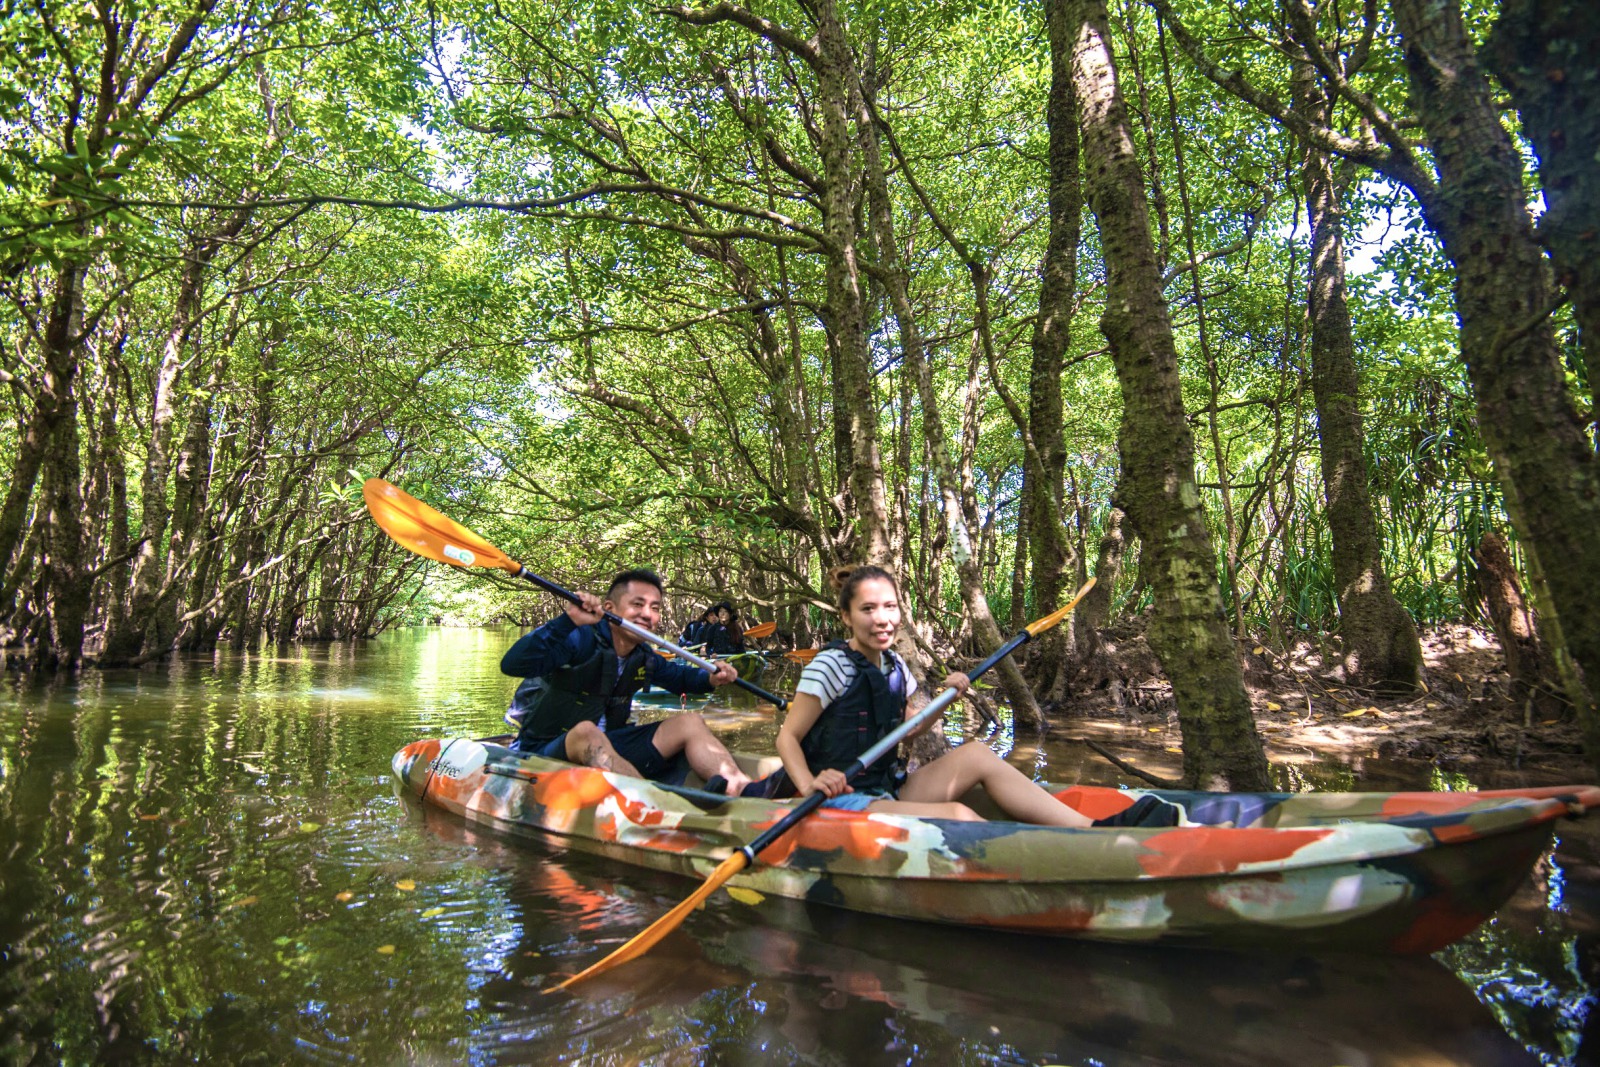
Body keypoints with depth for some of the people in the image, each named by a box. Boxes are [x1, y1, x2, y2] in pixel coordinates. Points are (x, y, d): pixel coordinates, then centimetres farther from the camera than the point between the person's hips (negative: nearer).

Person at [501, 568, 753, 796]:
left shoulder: (643, 657, 6)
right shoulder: (579, 639, -18)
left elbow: (677, 676, 27)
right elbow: (512, 665, -33)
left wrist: (710, 679, 5)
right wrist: (568, 620, -42)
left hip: (607, 748, 7)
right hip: (544, 751, -7)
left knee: (689, 724, -4)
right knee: (586, 731, -40)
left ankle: (742, 789, -28)